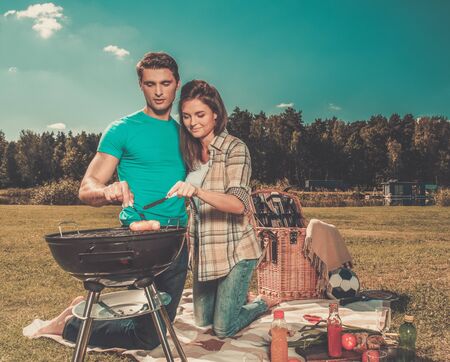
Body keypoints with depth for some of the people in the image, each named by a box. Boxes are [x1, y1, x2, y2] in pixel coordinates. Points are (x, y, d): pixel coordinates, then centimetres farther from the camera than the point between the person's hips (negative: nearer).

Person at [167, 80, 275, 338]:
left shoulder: (235, 148, -14)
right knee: (202, 321, 17)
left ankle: (262, 305, 28)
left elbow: (239, 203, -27)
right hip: (203, 250, 7)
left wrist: (196, 191, -41)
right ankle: (237, 297, 43)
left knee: (223, 329, 1)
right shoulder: (191, 152, 7)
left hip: (235, 249, -7)